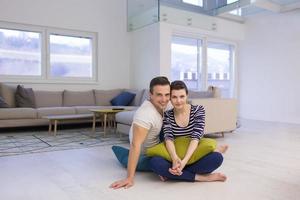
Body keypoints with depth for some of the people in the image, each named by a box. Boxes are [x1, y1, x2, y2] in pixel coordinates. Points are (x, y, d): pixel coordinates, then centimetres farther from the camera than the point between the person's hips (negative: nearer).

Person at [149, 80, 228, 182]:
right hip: (175, 158, 1)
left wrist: (184, 160, -33)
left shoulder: (198, 110, -5)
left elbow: (196, 137, -17)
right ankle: (200, 177, -24)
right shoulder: (167, 115, -1)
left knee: (217, 158, -31)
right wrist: (175, 158, -37)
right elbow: (168, 138, -16)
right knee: (154, 162, -30)